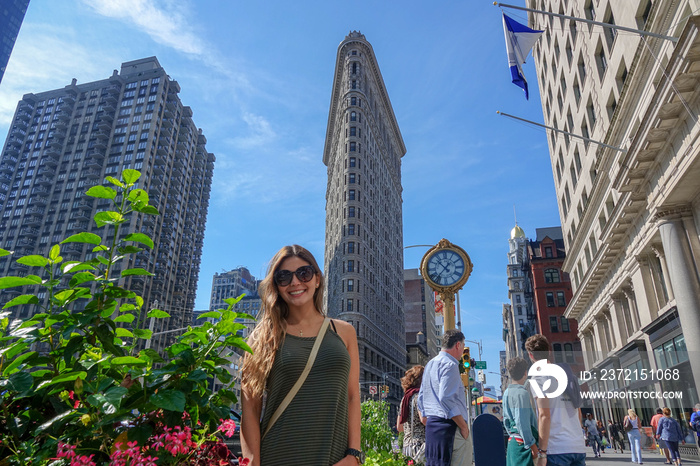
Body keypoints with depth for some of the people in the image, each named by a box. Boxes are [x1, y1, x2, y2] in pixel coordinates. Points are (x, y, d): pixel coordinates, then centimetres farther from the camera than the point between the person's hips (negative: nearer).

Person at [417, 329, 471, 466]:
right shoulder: (449, 365, -11)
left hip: (431, 426, 9)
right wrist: (464, 426, -14)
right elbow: (446, 399, -21)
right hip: (449, 425, -9)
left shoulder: (430, 364, 17)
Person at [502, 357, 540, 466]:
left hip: (512, 441, 9)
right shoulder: (522, 392, -14)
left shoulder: (507, 392, 14)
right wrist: (532, 444, -15)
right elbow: (522, 422, -19)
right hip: (522, 443, -9)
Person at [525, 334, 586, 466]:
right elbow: (578, 413, 19)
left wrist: (542, 452, -12)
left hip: (557, 449, -7)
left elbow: (544, 416, -15)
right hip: (579, 447, 7)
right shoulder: (568, 374, 14)